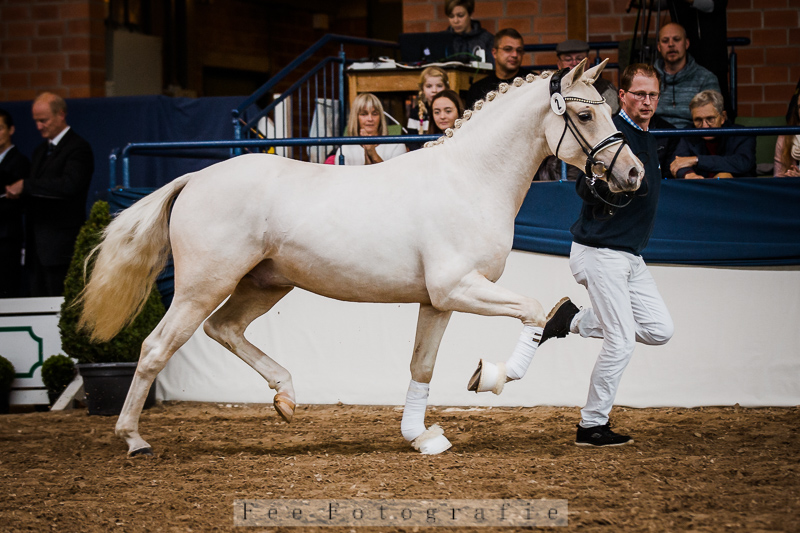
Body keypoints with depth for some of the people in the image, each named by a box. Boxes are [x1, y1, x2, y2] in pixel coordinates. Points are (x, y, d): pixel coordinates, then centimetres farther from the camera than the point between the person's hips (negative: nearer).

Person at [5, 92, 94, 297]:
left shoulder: (77, 148, -7)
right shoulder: (40, 151, 22)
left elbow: (69, 185, -23)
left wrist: (26, 185, -18)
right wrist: (17, 192, 1)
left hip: (60, 247, -8)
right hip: (37, 247, 8)